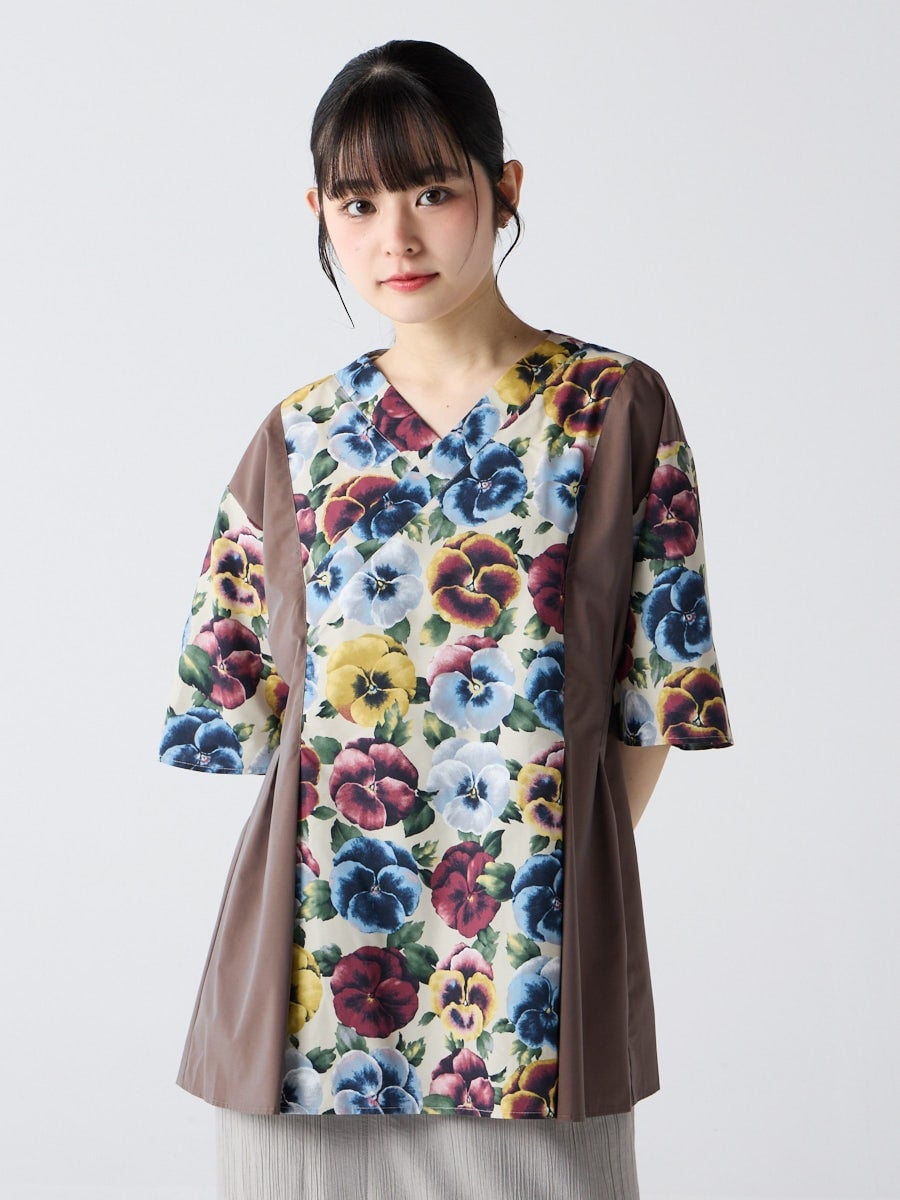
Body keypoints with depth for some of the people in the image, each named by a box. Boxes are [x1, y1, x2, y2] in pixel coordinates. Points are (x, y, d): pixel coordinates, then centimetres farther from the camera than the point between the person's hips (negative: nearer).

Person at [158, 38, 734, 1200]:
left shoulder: (615, 407, -1)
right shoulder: (299, 437, 7)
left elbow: (657, 687, -1)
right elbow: (237, 700, 9)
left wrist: (568, 871, -7)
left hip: (533, 966, -2)